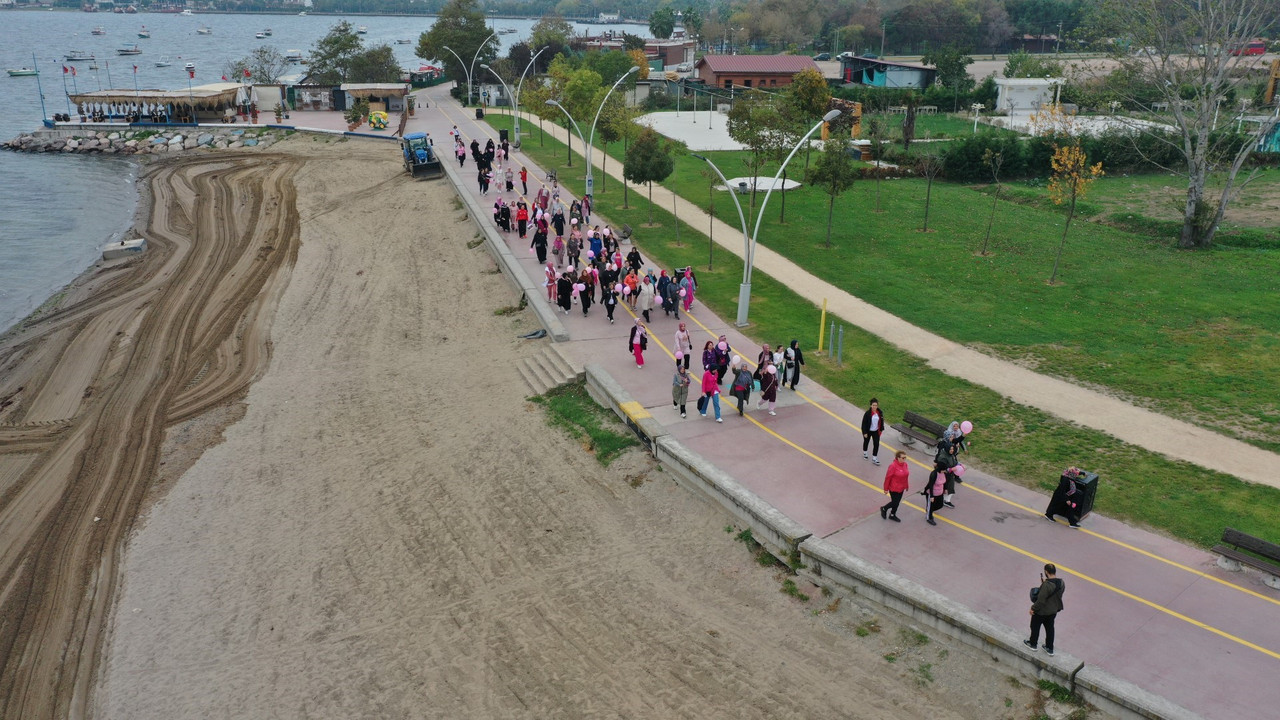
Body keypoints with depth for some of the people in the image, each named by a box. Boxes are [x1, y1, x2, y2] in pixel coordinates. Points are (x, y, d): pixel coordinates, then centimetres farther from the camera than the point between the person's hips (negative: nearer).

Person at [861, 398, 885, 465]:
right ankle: (864, 453, 46)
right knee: (866, 442, 19)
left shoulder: (880, 413, -8)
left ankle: (874, 459, 6)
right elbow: (864, 423, -17)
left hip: (876, 431, 3)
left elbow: (881, 421, 7)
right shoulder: (867, 413, -21)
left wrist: (881, 430, 8)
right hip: (868, 431, -3)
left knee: (876, 444, -3)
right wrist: (865, 432, -16)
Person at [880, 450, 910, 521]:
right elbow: (888, 478, -18)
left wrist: (906, 486, 15)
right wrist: (886, 489, -12)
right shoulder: (893, 466, -25)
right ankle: (884, 508, 31)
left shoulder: (905, 464, -4)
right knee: (894, 503, 4)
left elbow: (906, 476, 9)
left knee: (897, 502, 18)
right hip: (894, 489, -7)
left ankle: (892, 515, 37)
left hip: (901, 488, 7)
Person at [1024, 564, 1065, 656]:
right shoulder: (1061, 583, -9)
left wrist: (1033, 608, -15)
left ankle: (1033, 644, 37)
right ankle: (1050, 649, 33)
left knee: (1035, 627, 18)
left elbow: (1041, 600, -29)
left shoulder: (1046, 585, -34)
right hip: (1054, 610, 7)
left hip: (1042, 611, -7)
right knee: (1049, 628, 23)